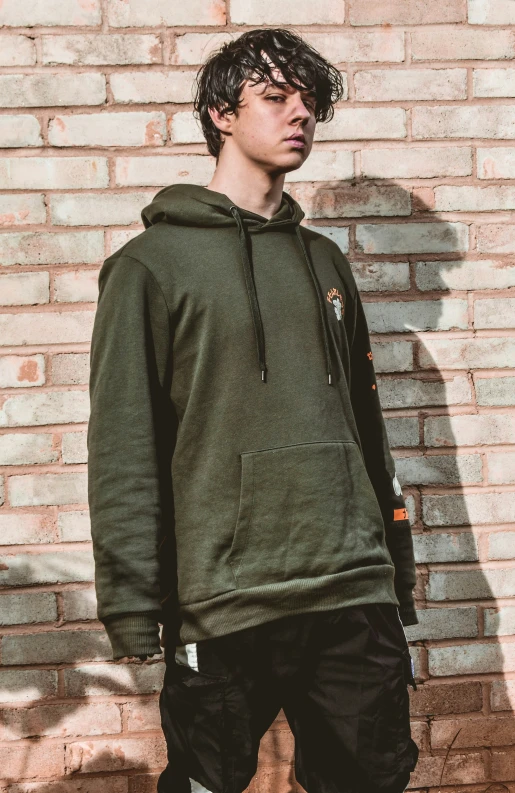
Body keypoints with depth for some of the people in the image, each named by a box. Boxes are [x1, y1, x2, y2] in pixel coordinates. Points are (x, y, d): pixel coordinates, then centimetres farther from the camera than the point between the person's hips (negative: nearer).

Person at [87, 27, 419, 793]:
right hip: (223, 607, -4)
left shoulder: (325, 261, 14)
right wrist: (133, 610, -10)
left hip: (356, 597, 5)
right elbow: (123, 451, -6)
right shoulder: (154, 263, -2)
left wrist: (397, 572, 16)